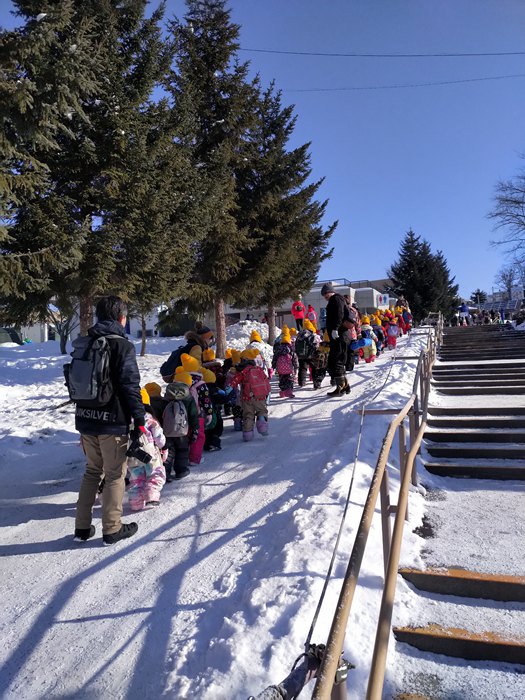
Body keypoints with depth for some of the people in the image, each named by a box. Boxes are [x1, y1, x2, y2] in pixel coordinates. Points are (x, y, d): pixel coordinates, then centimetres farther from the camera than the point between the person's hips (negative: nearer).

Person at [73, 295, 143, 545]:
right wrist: (139, 419, -9)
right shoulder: (122, 345, -12)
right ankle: (112, 529, 15)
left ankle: (82, 527, 23)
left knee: (92, 470, 19)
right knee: (115, 474, 7)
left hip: (86, 419, 7)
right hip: (112, 421, -6)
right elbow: (131, 386, -15)